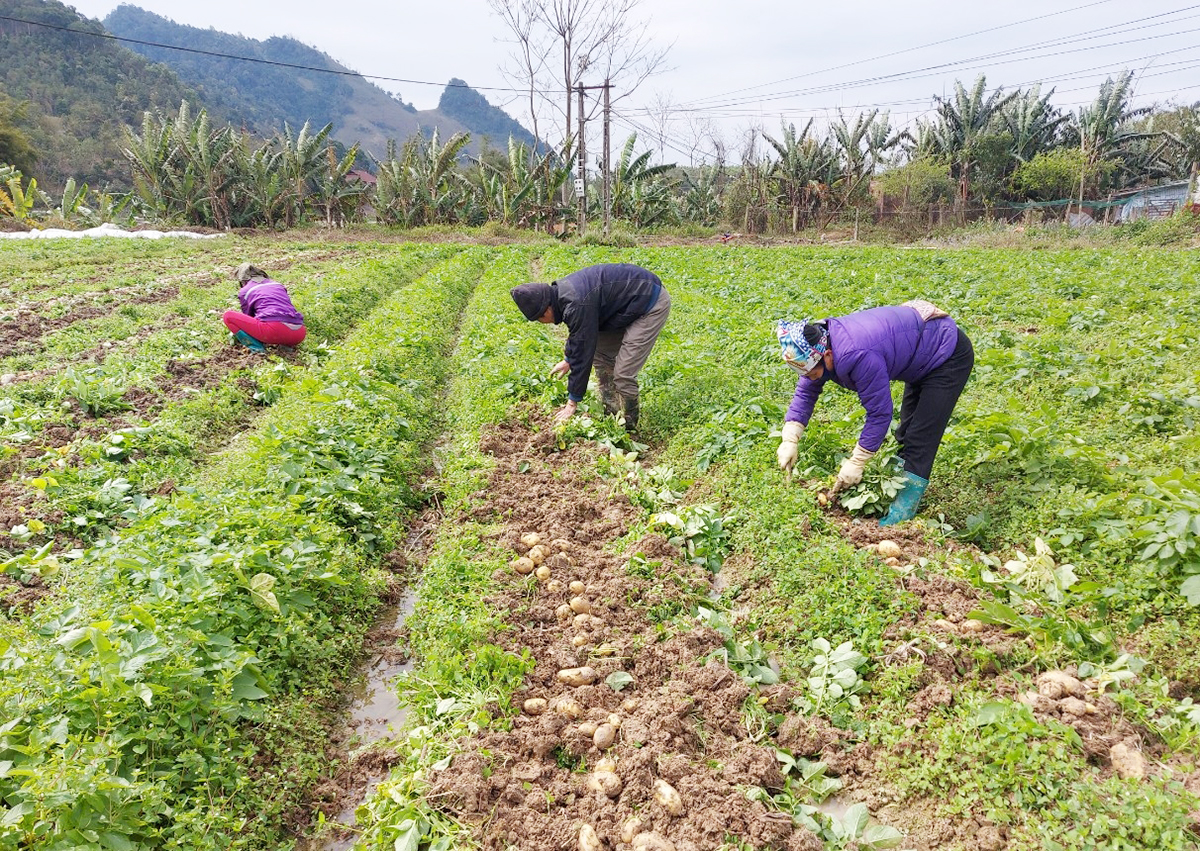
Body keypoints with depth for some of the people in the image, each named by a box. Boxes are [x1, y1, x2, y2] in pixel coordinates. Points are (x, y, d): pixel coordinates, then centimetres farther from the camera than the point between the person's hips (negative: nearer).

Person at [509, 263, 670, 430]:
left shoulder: (578, 305, -30)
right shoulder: (562, 291, 1)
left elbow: (582, 353, -24)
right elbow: (577, 332, 21)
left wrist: (572, 402, -15)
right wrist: (568, 359, 33)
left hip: (652, 304, -10)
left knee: (623, 374, -12)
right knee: (600, 356, 13)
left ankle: (629, 427, 7)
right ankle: (610, 415, 20)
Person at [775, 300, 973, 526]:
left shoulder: (859, 357, -41)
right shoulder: (820, 342, -14)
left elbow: (880, 413, -32)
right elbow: (806, 391, -3)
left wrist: (856, 463, -24)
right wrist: (789, 440, -10)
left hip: (950, 355, -9)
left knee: (921, 437, -13)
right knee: (908, 427, 20)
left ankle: (905, 509, -10)